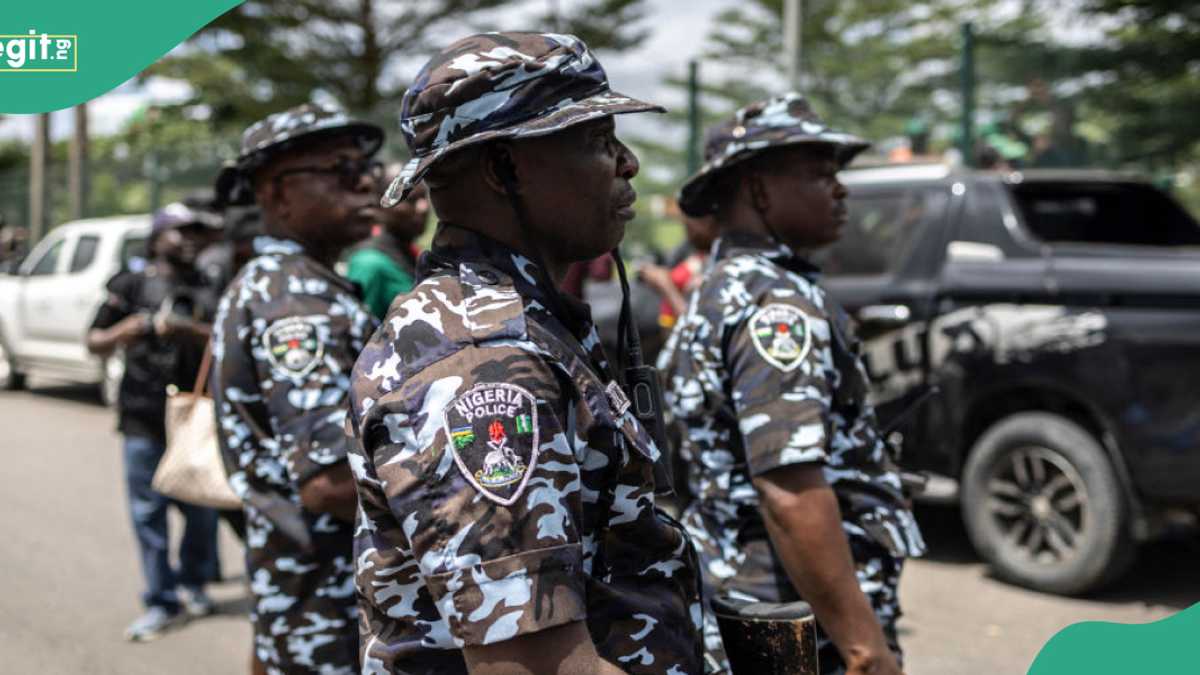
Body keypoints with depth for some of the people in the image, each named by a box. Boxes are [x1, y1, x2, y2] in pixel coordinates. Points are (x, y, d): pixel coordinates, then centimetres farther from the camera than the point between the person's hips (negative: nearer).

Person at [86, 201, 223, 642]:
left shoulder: (207, 291, 11)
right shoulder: (132, 286, 5)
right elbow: (95, 344, 8)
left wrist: (186, 330, -16)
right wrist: (126, 330, -10)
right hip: (144, 420, -1)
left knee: (201, 510, 8)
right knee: (148, 513, 0)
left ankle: (193, 583, 28)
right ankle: (162, 602, 9)